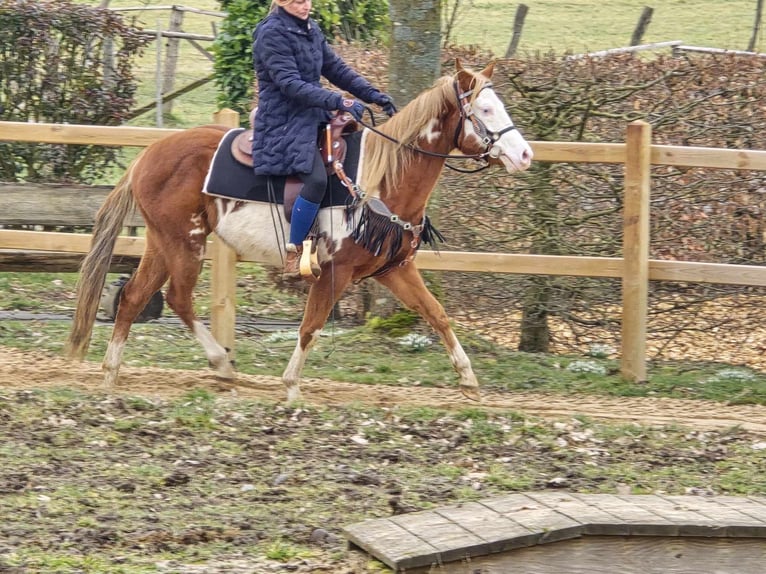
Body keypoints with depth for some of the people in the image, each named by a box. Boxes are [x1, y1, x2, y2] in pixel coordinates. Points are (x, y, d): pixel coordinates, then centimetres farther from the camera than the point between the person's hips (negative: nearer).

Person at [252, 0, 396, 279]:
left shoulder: (311, 30, 12)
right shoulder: (271, 34, -14)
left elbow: (335, 68, 15)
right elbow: (290, 84, -21)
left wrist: (372, 94, 3)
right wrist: (338, 102, -28)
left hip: (314, 117, 9)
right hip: (283, 123, -9)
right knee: (316, 179, -28)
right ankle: (293, 254, -20)